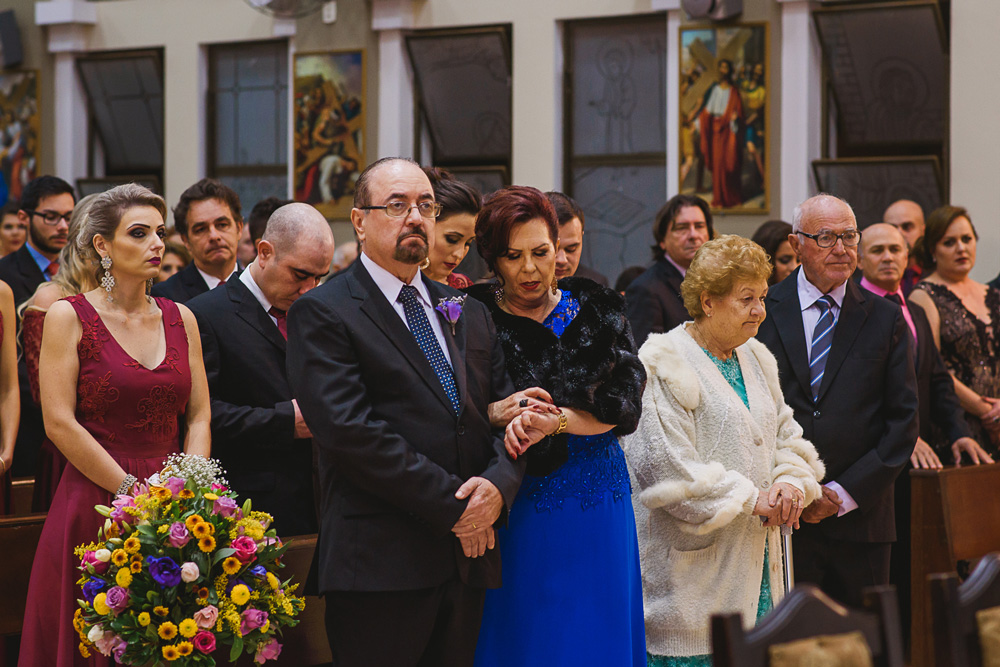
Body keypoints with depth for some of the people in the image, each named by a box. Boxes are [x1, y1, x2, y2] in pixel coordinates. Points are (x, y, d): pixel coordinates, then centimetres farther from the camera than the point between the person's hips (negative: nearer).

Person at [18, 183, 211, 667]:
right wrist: (132, 494, -11)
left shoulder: (180, 319, 11)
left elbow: (199, 416, 9)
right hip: (94, 503, -4)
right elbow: (59, 423, -9)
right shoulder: (68, 316, -2)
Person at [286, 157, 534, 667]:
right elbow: (349, 430, -14)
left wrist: (499, 483, -9)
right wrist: (451, 504, -15)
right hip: (379, 567, -6)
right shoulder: (322, 314, -3)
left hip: (468, 558, 6)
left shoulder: (469, 315, 19)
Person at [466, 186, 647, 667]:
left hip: (598, 506, 2)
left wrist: (558, 420, -18)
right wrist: (504, 414, -25)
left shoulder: (596, 308, 6)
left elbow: (625, 403, -4)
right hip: (518, 513, -2)